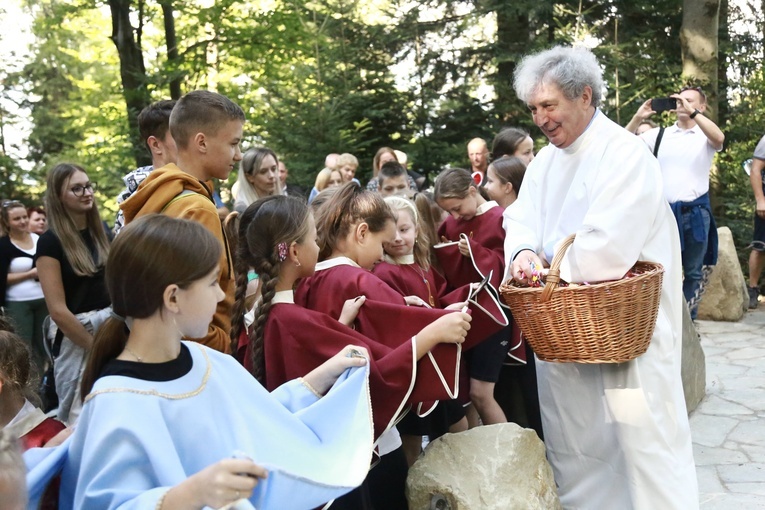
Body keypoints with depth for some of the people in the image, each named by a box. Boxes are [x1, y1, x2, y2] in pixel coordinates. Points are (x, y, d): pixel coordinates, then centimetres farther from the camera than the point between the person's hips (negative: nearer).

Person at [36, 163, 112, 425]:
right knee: (79, 415, 6)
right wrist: (97, 347, -13)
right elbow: (58, 311, -16)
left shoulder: (101, 233, 6)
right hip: (74, 337, -5)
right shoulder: (50, 242, -11)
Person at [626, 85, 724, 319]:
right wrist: (637, 118, -14)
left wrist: (692, 113, -27)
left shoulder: (705, 135, 2)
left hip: (695, 212, -1)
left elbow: (719, 138, -21)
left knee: (693, 272, 9)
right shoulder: (660, 134, 8)